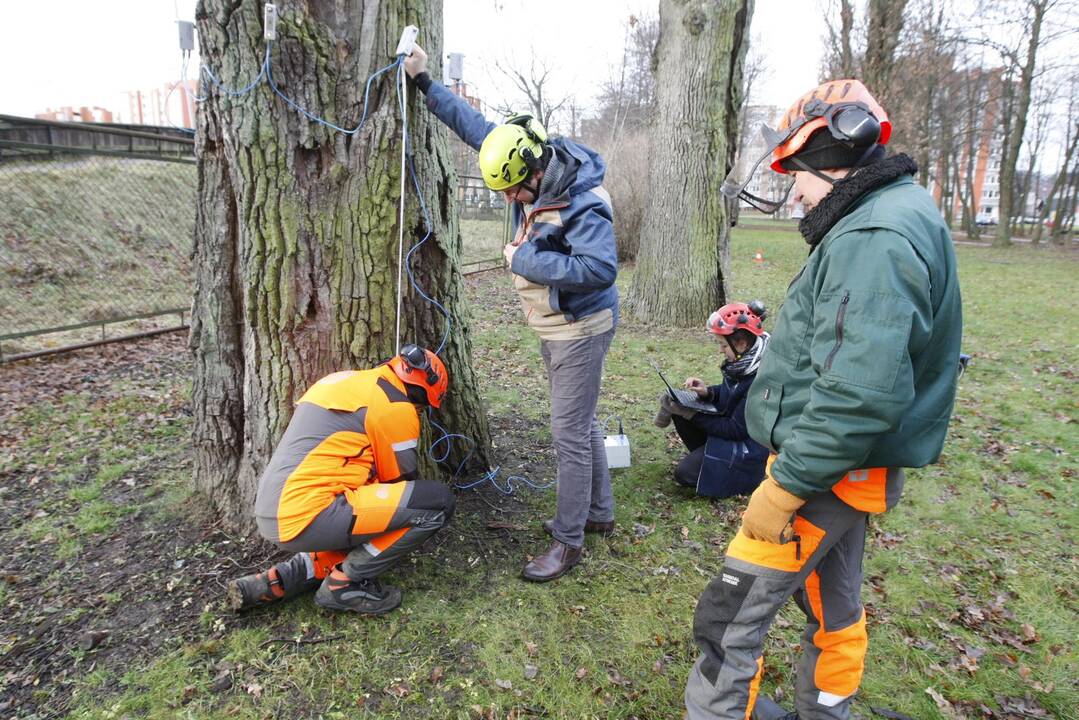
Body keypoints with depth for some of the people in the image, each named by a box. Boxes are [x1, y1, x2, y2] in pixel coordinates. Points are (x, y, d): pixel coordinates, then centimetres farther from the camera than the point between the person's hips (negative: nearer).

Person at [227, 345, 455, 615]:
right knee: (438, 501, -12)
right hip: (307, 516, -10)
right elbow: (401, 478, 3)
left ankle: (277, 581, 17)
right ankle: (345, 582, -1)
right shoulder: (395, 406, -8)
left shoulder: (347, 381, 19)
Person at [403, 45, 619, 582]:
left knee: (570, 433, -2)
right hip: (553, 328, 9)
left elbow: (599, 269, -36)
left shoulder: (583, 201, -25)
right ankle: (599, 513, 35)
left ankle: (568, 540, 13)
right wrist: (425, 83, 11)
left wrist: (525, 261, -28)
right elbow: (479, 126, 10)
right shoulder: (531, 163, -1)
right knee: (581, 424, 18)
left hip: (580, 330, -9)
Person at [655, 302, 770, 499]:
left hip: (748, 444, -9)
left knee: (685, 473, -16)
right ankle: (705, 455, 8)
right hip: (732, 424, 9)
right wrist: (707, 392, -9)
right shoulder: (744, 361, -6)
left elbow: (737, 430, -24)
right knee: (670, 401, -2)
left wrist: (693, 415, -20)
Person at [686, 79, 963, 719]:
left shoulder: (875, 240, -22)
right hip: (847, 466, 11)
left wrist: (786, 485, -25)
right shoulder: (899, 217, 12)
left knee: (731, 616, -2)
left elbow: (861, 392, -32)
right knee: (834, 600, 25)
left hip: (829, 470, -11)